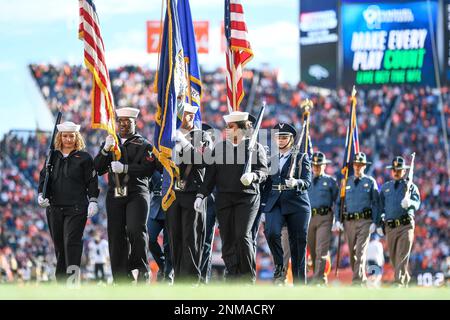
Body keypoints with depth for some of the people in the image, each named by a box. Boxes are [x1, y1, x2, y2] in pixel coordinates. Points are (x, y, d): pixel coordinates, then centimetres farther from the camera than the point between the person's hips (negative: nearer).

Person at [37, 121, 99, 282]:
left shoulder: (84, 157, 3)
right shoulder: (53, 157, 13)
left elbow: (92, 181, 2)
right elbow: (44, 177, 12)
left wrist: (93, 201, -7)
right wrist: (41, 194, -4)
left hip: (76, 208, -4)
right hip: (54, 207, 4)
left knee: (72, 242, -15)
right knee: (59, 244, 7)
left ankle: (73, 277, -20)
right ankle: (61, 279, 14)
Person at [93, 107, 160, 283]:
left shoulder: (144, 145, 7)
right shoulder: (110, 143, 19)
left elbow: (148, 169, -8)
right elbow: (98, 169, 9)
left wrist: (125, 168, -18)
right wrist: (106, 150, -7)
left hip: (137, 194, -4)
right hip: (115, 195, 4)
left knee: (136, 231, -21)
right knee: (116, 237, -1)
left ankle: (142, 269, -5)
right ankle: (122, 279, 2)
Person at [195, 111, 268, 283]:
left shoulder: (255, 147, 4)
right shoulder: (219, 147, 13)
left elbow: (263, 171, -1)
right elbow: (211, 174, 12)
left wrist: (253, 176, -23)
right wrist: (201, 195, 3)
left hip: (247, 197, -3)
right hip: (224, 198, 3)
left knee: (242, 235, -15)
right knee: (227, 239, -1)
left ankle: (248, 277, -4)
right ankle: (232, 276, 3)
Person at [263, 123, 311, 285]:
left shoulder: (301, 158, 7)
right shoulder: (271, 160, 19)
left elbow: (307, 181, -6)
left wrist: (296, 183, -27)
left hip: (297, 205, -2)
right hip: (274, 204, 2)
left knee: (298, 244, -2)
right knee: (271, 232, -26)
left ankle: (299, 284, 4)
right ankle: (279, 266, -5)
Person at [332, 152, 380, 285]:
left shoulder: (370, 182, 5)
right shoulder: (346, 182, 12)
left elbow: (376, 203, 2)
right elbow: (338, 202, 12)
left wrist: (374, 222, -8)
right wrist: (337, 220, -1)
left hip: (365, 221, -4)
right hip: (349, 221, 4)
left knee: (360, 251, -13)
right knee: (352, 253, 10)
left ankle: (357, 281, -17)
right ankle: (362, 279, 25)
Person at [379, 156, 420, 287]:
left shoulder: (411, 186, 6)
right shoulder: (385, 187, 16)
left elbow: (417, 204, -9)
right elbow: (380, 206, 17)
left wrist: (409, 203, -32)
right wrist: (379, 224, 9)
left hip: (406, 226, -4)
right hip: (390, 226, 4)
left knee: (402, 256, -14)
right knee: (393, 257, 7)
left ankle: (399, 283, -20)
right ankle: (406, 278, 23)